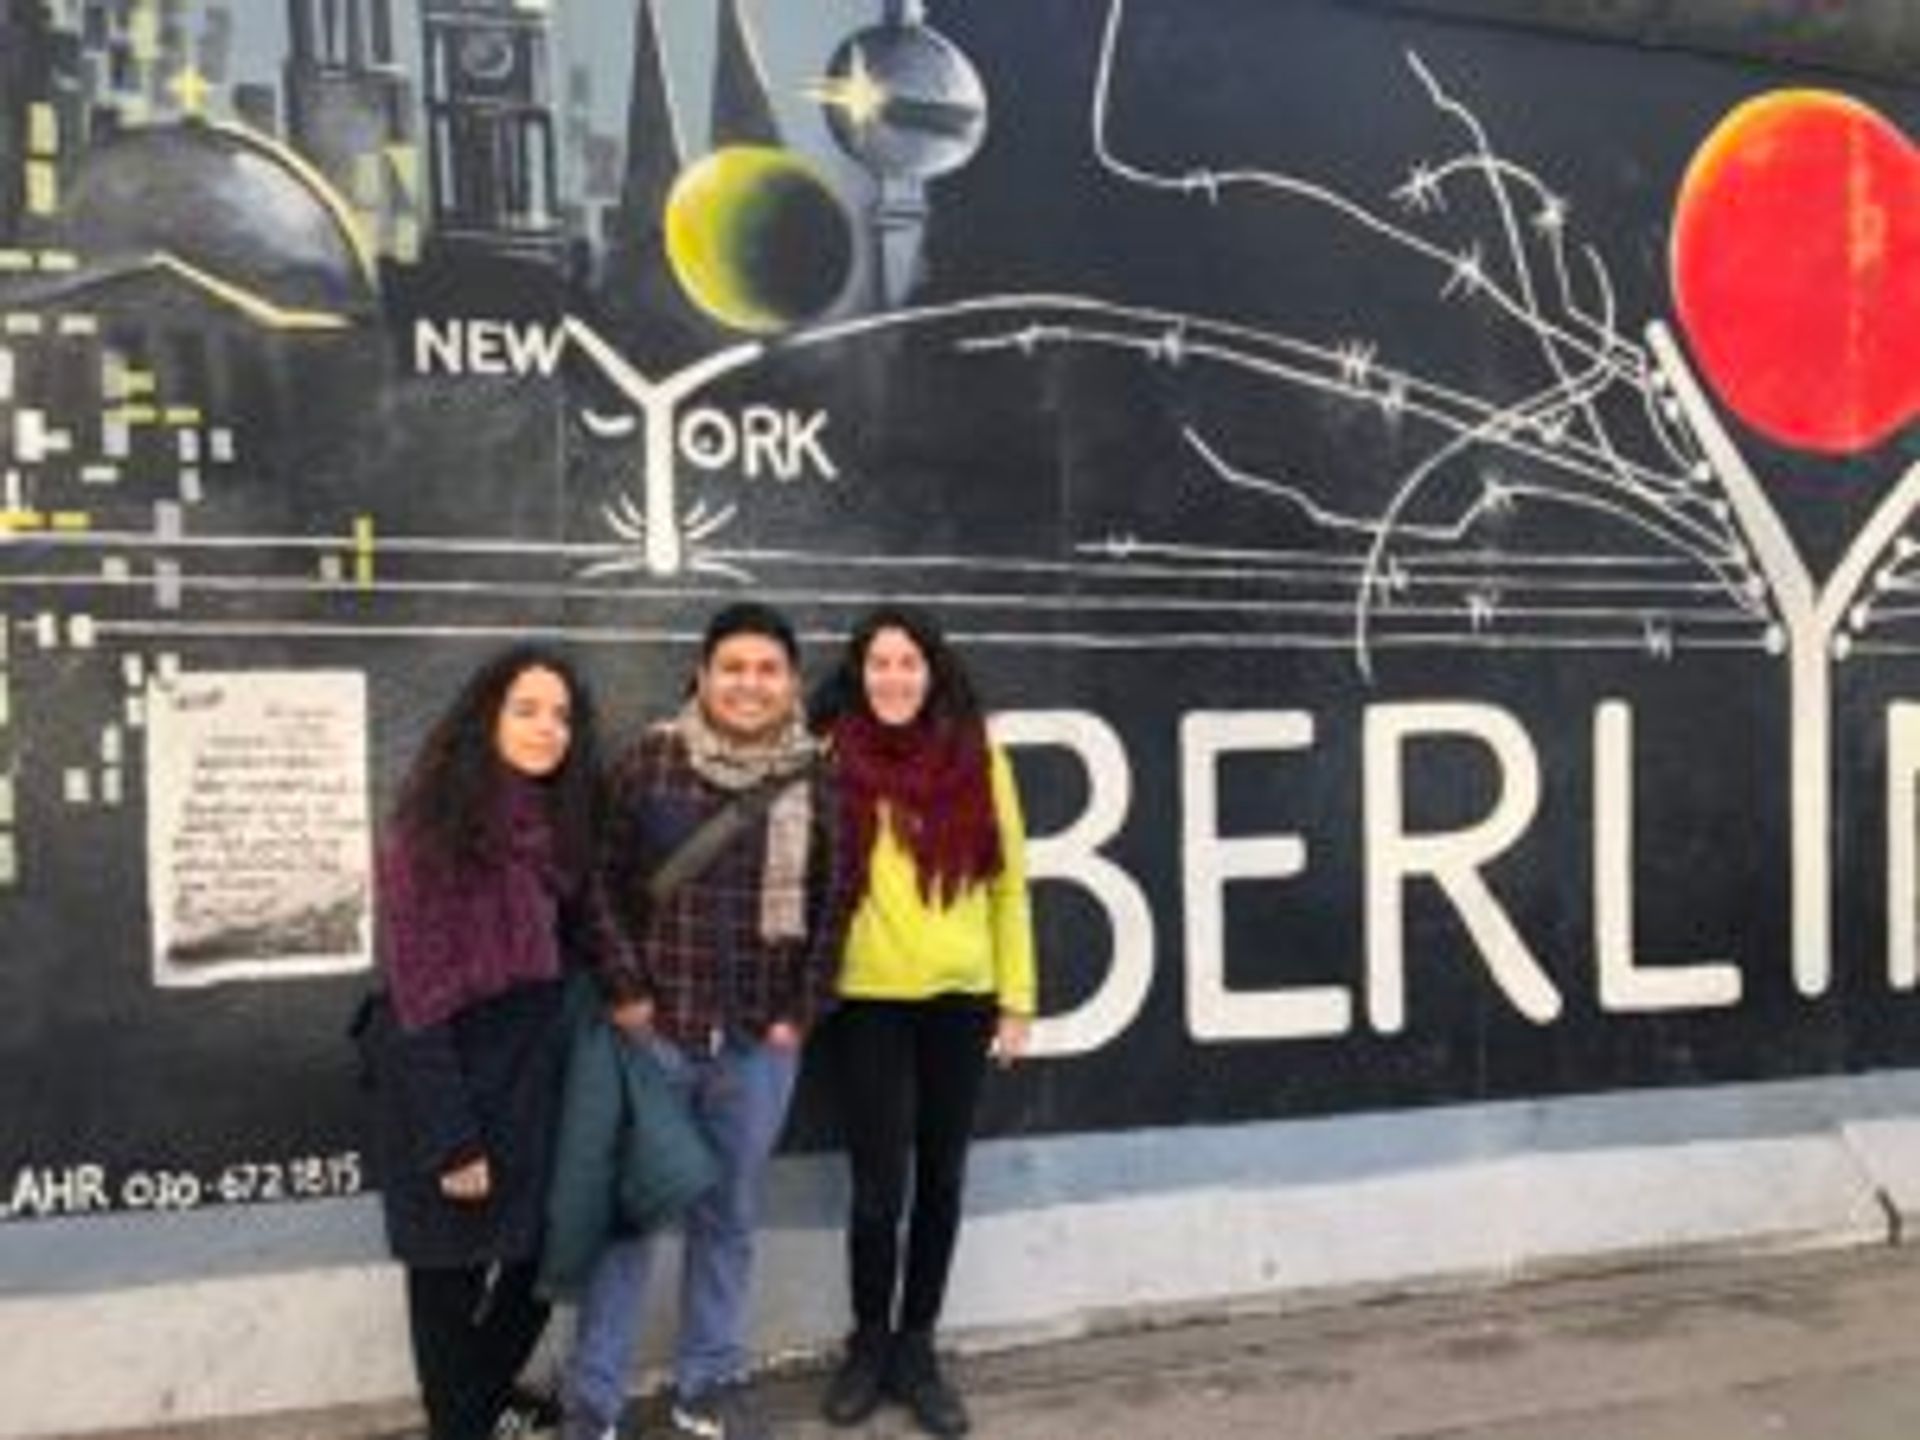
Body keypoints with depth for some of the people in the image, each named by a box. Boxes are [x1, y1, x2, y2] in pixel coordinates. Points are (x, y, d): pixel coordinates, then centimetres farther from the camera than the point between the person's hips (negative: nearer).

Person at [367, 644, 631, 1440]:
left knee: (540, 1261, 15)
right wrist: (450, 1138, -18)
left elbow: (589, 934, 9)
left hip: (533, 1074, 6)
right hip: (447, 1078, -6)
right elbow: (417, 994, -18)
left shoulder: (558, 825, 2)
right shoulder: (427, 831, -17)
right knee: (451, 1275, 11)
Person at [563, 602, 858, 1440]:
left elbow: (832, 906, 5)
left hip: (760, 1040, 2)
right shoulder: (647, 763, -3)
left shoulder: (817, 784, 2)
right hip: (652, 1028, -2)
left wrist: (799, 1014, 0)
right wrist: (620, 993, -7)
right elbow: (603, 887, -2)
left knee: (729, 1216, 14)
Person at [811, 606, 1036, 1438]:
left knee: (941, 1179, 11)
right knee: (880, 1184, 0)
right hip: (865, 1000, -2)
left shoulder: (979, 761, 2)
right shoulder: (832, 761, -4)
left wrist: (1016, 998, 4)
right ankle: (869, 1343, 25)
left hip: (959, 999, 2)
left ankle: (916, 1348, 30)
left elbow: (1008, 883, 5)